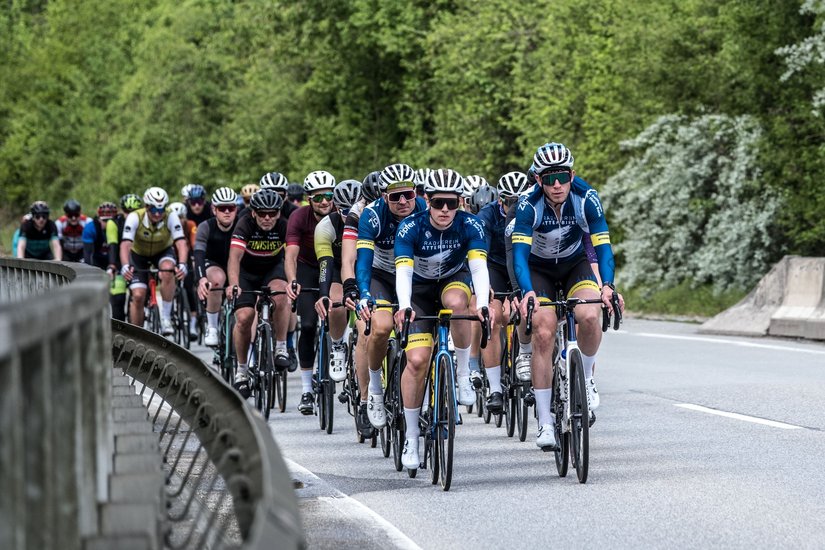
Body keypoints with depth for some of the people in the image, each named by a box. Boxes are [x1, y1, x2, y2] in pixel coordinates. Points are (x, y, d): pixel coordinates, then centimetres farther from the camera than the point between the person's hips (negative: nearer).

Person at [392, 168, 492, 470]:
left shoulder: (470, 226, -23)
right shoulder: (411, 227, -25)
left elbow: (479, 267, -34)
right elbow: (403, 272, -35)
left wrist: (482, 304, -52)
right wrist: (404, 307, -53)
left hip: (455, 281, 0)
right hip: (421, 290, 0)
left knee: (456, 302, -38)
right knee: (417, 360, -15)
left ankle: (464, 373, -18)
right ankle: (411, 438, -1)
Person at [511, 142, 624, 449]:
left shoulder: (587, 199, -25)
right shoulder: (529, 205, -27)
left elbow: (603, 246, -28)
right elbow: (520, 252, -34)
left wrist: (607, 286, -45)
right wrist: (527, 292, -50)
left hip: (575, 264, 1)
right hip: (539, 268, -1)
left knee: (589, 316, -28)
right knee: (543, 333, -17)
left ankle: (585, 377, 1)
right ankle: (544, 423, -9)